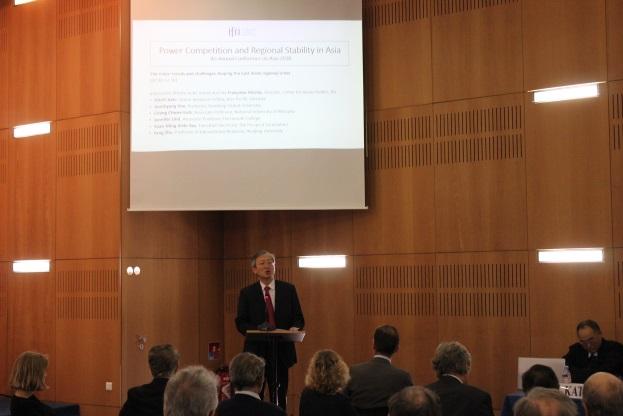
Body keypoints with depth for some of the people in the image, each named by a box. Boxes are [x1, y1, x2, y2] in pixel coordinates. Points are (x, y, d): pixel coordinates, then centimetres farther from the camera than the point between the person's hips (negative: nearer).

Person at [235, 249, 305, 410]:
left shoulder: (288, 289, 5)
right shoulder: (246, 293, 3)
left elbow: (299, 318, 6)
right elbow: (240, 323, -1)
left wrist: (294, 328, -16)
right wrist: (257, 329, -19)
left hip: (282, 351, 1)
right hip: (256, 350, -1)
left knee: (280, 397, 8)